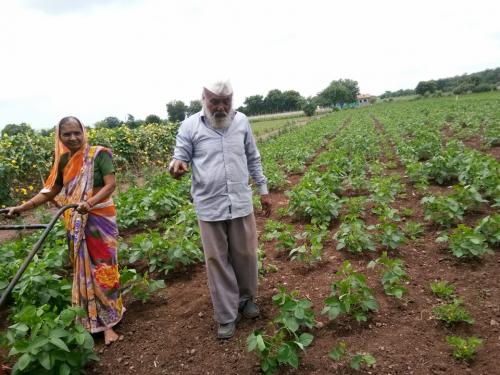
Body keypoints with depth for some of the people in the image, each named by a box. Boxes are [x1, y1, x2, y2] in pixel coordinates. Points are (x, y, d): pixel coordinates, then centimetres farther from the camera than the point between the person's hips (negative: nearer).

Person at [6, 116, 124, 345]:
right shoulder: (64, 161, 7)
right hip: (75, 222, 5)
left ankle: (107, 321, 11)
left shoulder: (99, 154, -9)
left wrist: (90, 202, -31)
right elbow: (51, 190, 12)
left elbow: (111, 184, -16)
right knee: (82, 268, 13)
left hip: (99, 218, -5)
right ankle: (89, 319, 28)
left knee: (102, 267, 0)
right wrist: (22, 207, 8)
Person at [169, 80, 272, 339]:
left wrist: (263, 189, 14)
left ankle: (247, 299, 40)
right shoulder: (190, 126, -4)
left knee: (246, 256, 14)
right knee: (217, 261, 7)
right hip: (209, 207, -2)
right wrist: (177, 166, -28)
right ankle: (226, 317, 23)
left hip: (241, 204, 2)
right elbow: (180, 158, -3)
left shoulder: (241, 121, 4)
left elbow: (253, 159, 13)